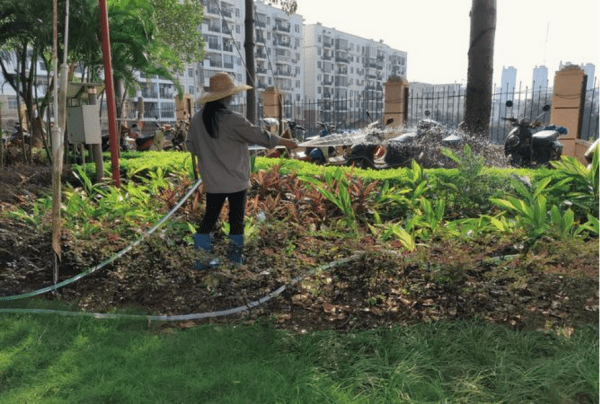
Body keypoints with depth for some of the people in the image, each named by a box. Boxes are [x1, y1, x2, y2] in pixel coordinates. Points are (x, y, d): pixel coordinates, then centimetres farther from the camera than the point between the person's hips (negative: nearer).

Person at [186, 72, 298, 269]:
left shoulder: (197, 119, -1)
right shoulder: (232, 120, -18)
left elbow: (191, 146, 9)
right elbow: (258, 135, -12)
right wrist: (285, 142, 1)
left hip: (212, 180, 5)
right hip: (235, 179, -5)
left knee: (210, 216, 13)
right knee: (236, 218, 9)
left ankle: (202, 258, 15)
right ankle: (235, 259, 20)